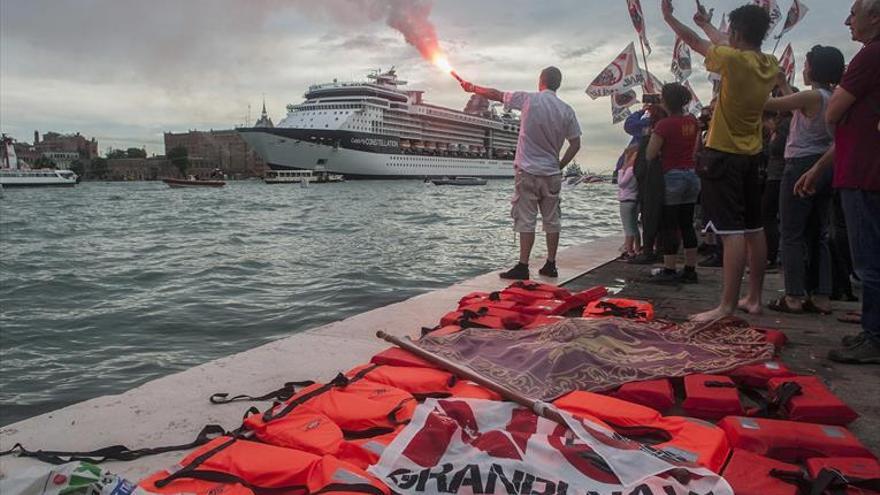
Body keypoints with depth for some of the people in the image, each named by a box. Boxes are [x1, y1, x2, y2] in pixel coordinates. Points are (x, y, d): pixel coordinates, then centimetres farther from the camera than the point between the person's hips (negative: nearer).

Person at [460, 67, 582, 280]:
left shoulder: (528, 99, -4)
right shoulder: (567, 110, 3)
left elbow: (496, 95, 8)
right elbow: (575, 145, 4)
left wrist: (473, 88, 23)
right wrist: (559, 166, 14)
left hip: (528, 171, -3)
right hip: (552, 174, 3)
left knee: (526, 220, -3)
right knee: (552, 220, 10)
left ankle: (523, 266, -4)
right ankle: (550, 265, 16)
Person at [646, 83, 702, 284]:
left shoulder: (664, 125, -15)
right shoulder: (693, 122, 5)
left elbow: (650, 154, -15)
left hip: (672, 177, -6)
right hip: (691, 175, 7)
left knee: (669, 226, -1)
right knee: (687, 224, 11)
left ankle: (669, 271, 1)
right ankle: (690, 270, 14)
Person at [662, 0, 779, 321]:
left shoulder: (735, 61, -16)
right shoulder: (771, 65, 5)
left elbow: (694, 41, -2)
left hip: (723, 156, -8)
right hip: (752, 155, 8)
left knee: (732, 231, -12)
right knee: (753, 229, 12)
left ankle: (727, 306, -12)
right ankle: (754, 298, 21)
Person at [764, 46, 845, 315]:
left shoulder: (812, 96, -15)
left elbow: (767, 104, -14)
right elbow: (797, 108, 23)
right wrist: (783, 83, 28)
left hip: (802, 167, -8)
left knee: (792, 235, -2)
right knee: (819, 235, 11)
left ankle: (794, 297, 0)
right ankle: (822, 296, 13)